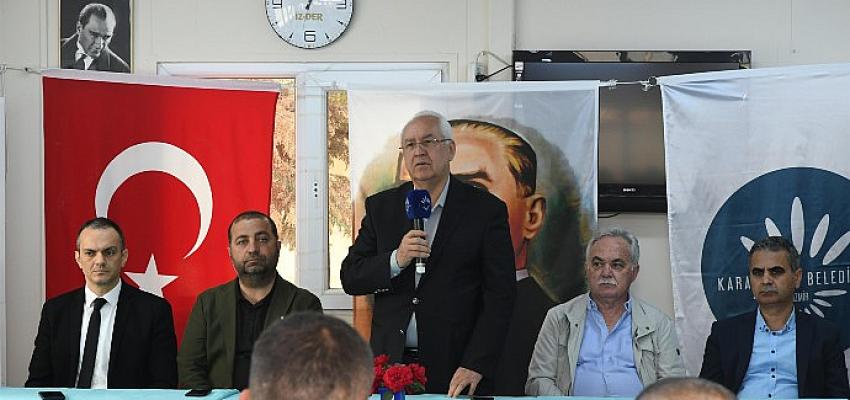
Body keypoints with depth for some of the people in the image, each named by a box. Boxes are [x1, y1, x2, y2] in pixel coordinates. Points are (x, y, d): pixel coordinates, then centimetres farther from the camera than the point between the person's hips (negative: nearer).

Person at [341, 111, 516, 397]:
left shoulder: (486, 209, -2)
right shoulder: (380, 207, 8)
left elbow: (500, 295, -6)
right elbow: (350, 278, 4)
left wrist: (475, 365, -15)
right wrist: (396, 260, -14)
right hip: (390, 363, 2)